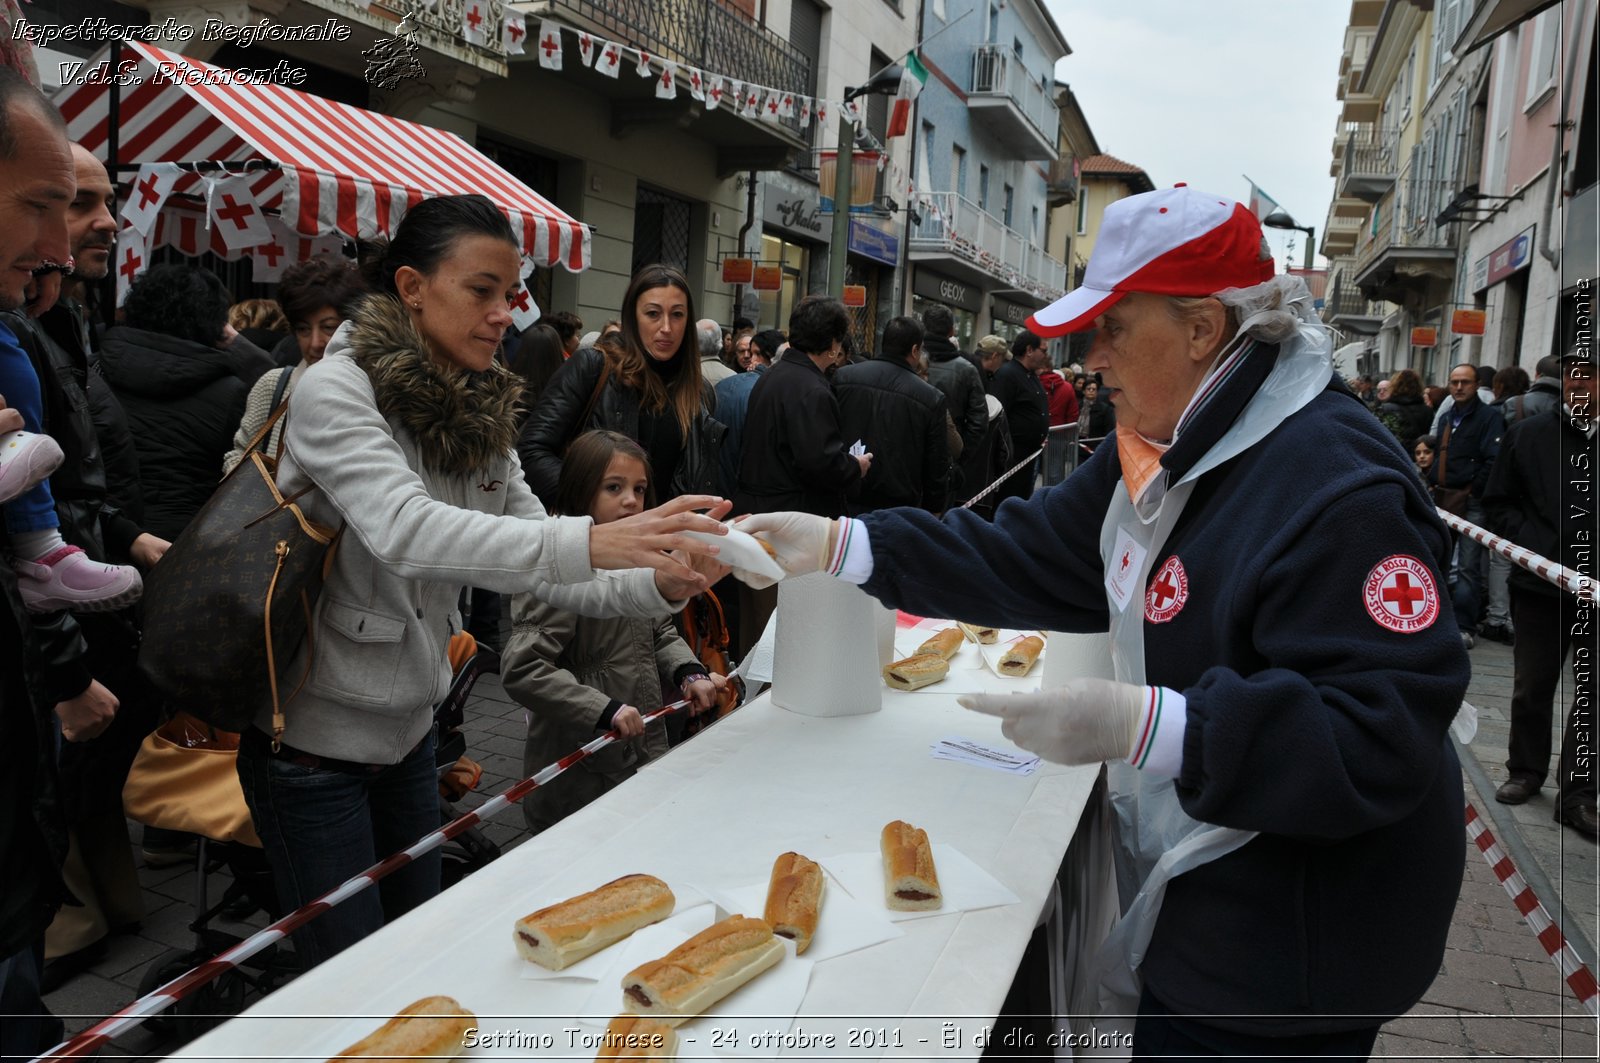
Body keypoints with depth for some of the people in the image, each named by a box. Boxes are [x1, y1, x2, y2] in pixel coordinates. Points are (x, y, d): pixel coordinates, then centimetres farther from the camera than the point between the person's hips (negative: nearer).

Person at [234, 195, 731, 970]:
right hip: (314, 739, -7)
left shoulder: (480, 415, 2)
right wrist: (592, 542, -48)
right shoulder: (337, 391, -19)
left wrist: (659, 583, -20)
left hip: (408, 730, 7)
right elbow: (405, 531, -37)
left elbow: (542, 571, -1)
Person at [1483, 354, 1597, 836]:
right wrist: (1539, 549, -9)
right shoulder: (1528, 435, 1)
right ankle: (1526, 770, 31)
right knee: (1532, 686, 12)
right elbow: (1499, 504, 4)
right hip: (1541, 584, 1)